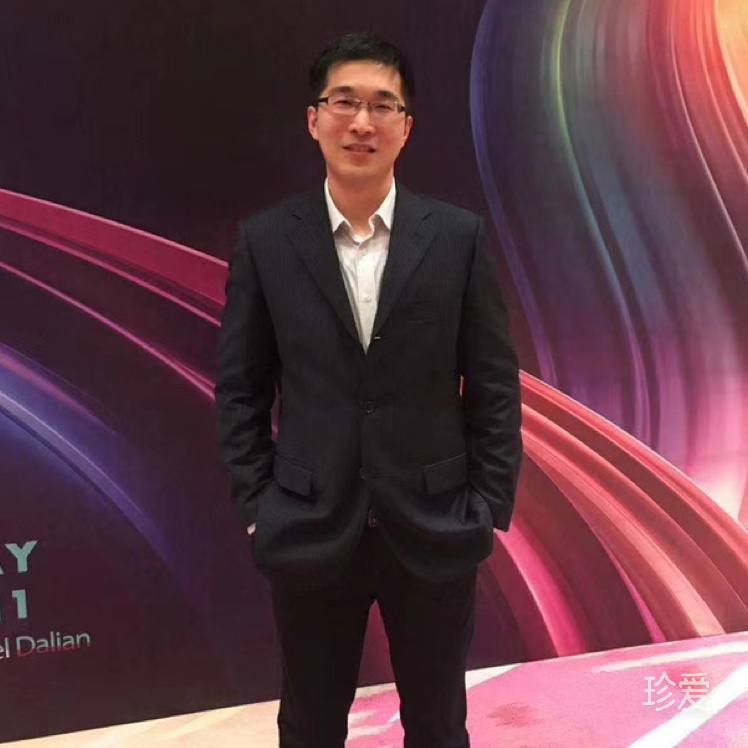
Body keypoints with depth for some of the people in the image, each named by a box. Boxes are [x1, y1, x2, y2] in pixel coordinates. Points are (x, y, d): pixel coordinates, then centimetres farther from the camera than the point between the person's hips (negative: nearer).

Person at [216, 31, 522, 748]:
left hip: (434, 529, 0)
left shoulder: (457, 235, -3)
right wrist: (256, 505, -2)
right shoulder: (265, 240, -2)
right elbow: (239, 388, 2)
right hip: (310, 530, 0)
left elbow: (495, 385, 0)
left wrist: (490, 508, -3)